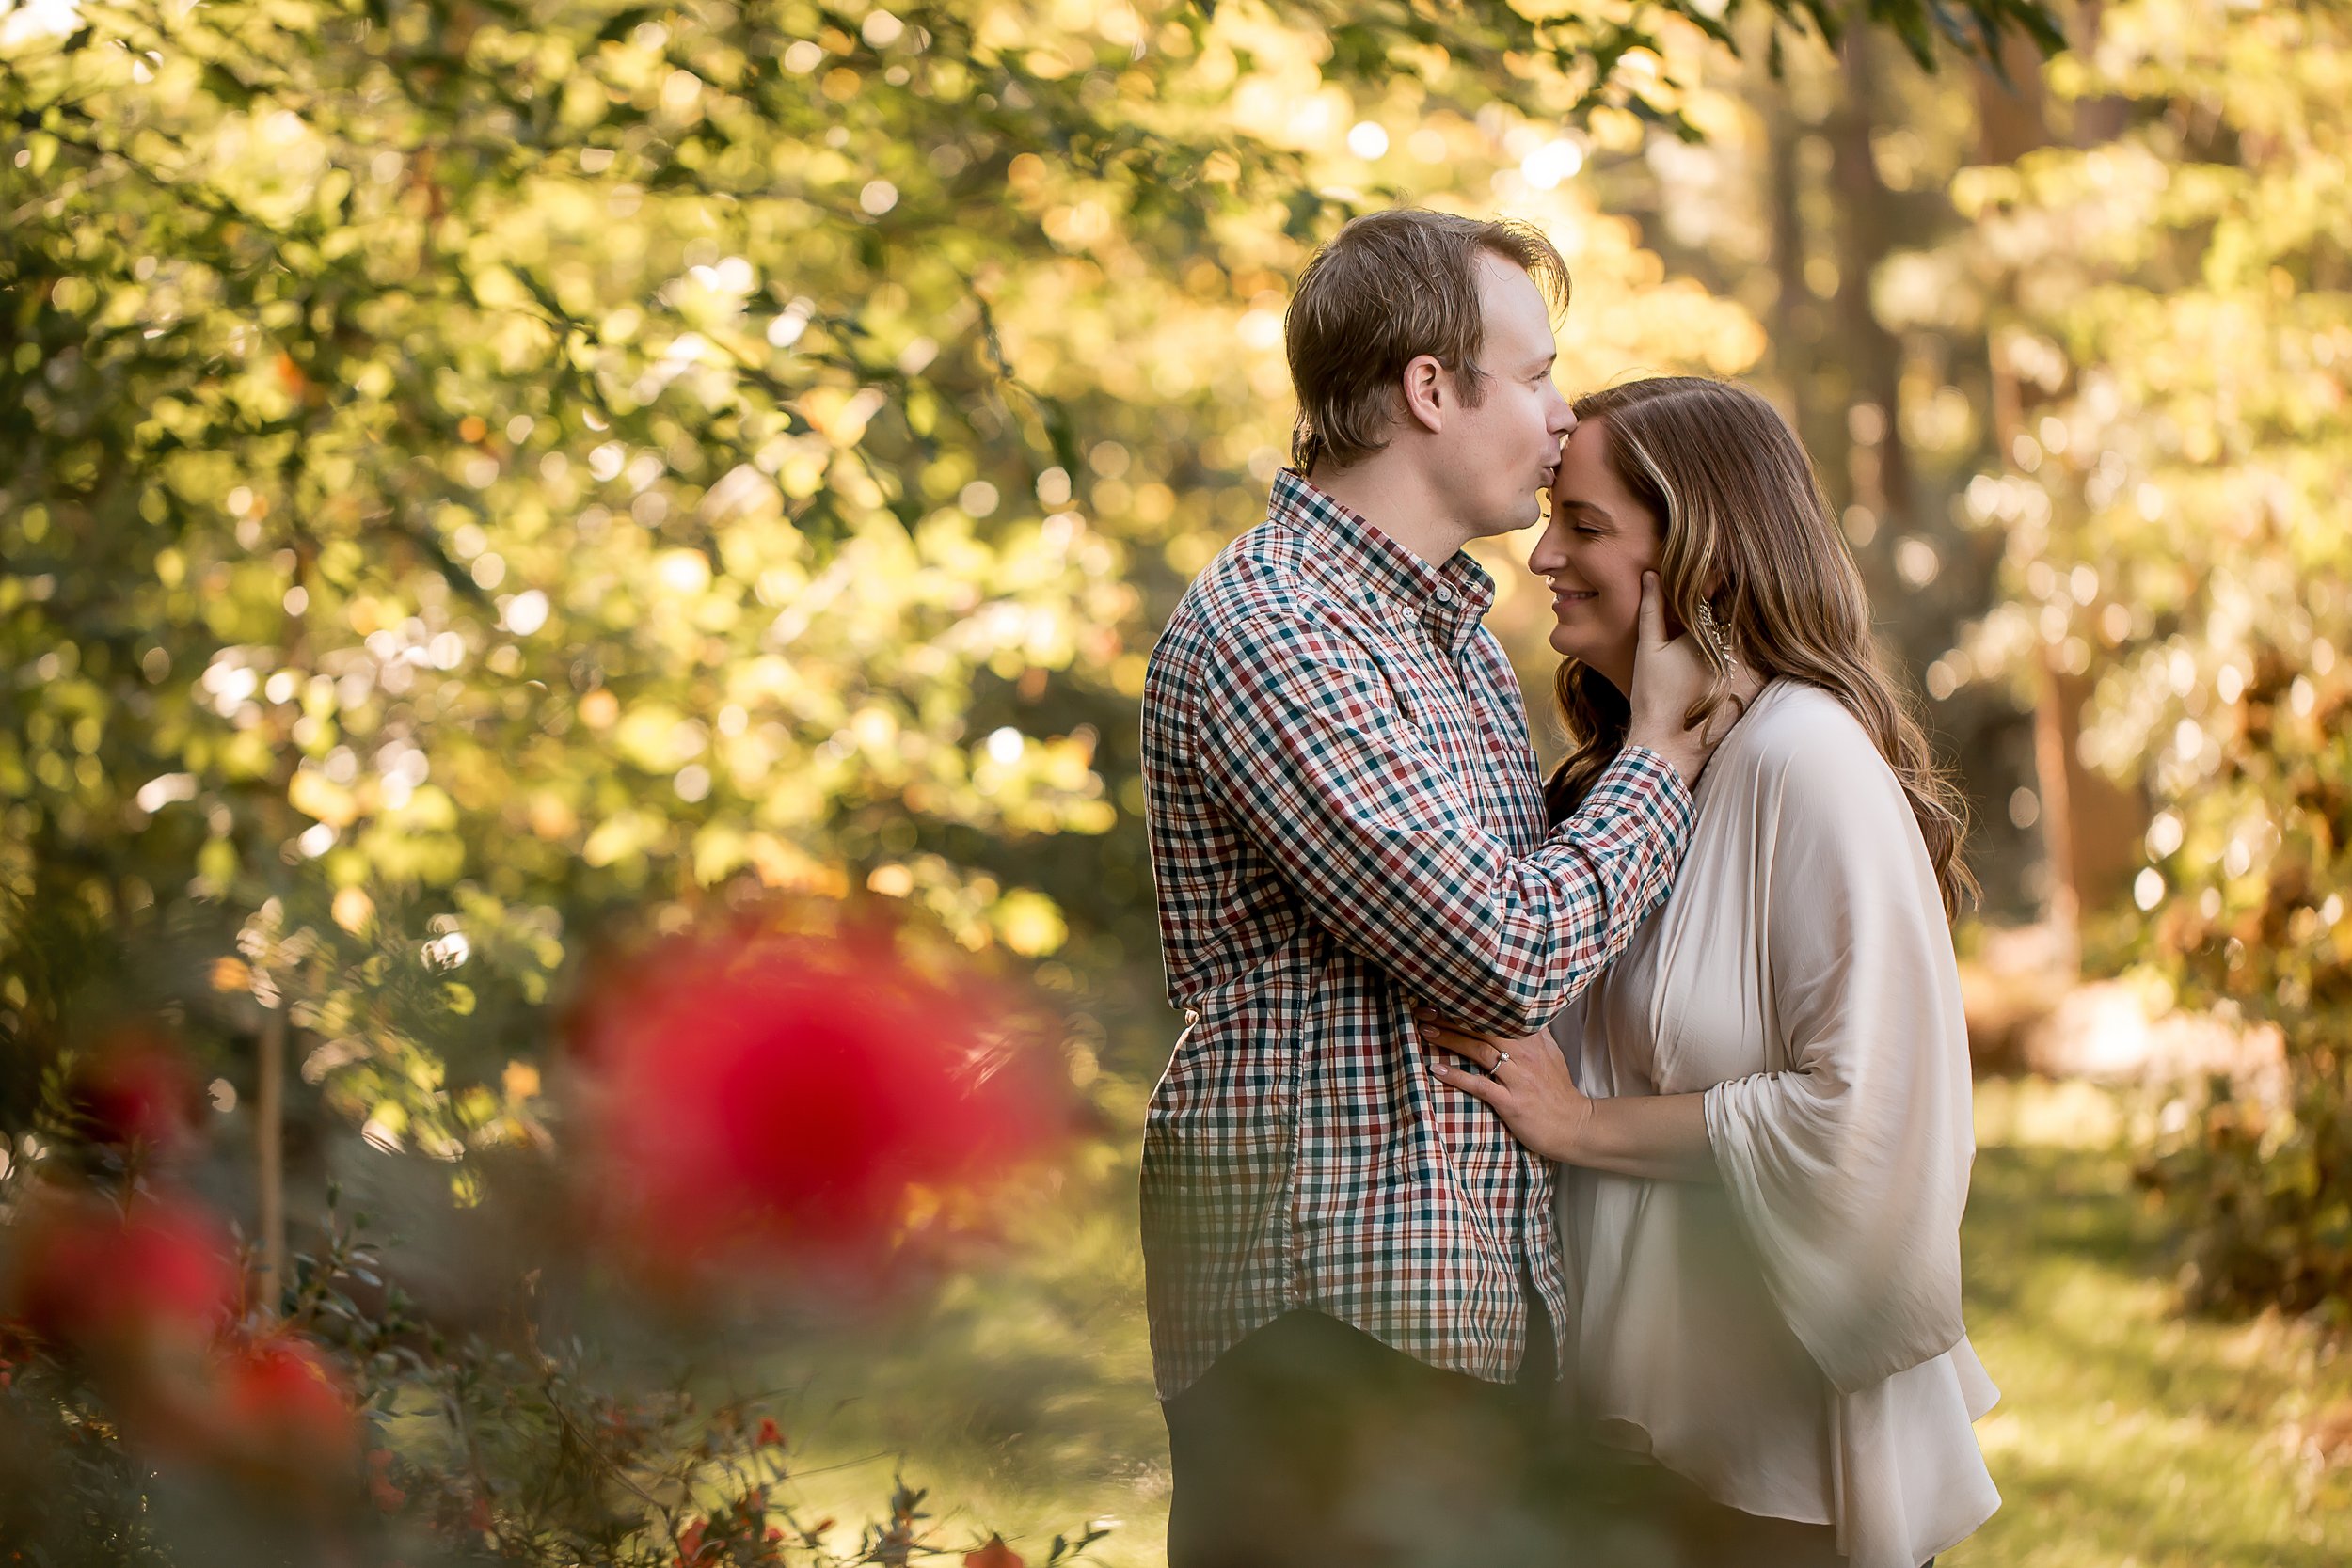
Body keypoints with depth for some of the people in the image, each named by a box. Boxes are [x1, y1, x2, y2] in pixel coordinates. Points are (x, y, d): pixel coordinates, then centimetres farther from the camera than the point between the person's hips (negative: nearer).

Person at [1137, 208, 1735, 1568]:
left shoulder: (1455, 624, 18)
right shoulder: (1268, 636, -16)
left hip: (1485, 1295, 9)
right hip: (1328, 1304, -9)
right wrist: (1666, 750, -6)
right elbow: (1512, 954, -19)